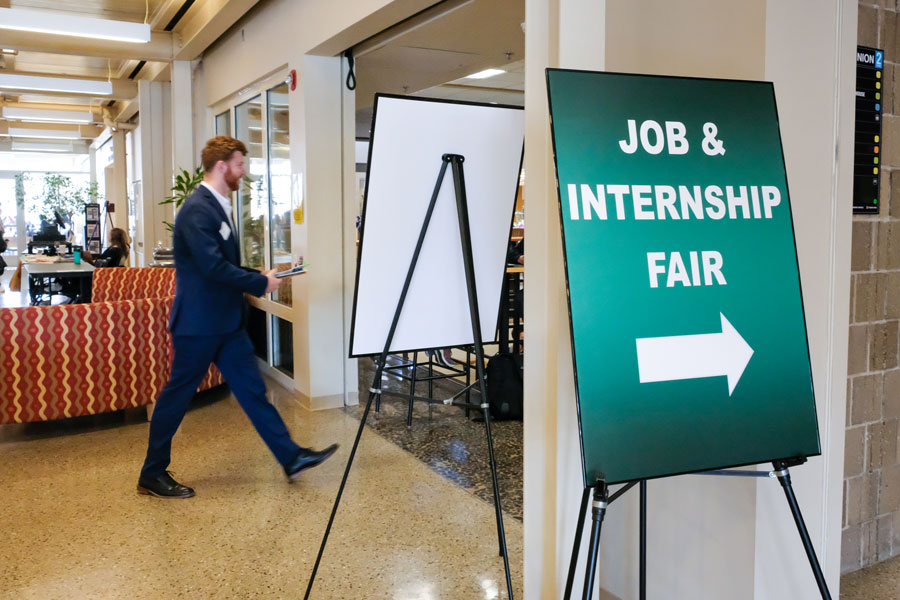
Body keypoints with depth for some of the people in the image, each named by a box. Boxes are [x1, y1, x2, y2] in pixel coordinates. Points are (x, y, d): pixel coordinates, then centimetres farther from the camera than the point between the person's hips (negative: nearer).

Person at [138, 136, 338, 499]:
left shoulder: (219, 207, 13)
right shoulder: (197, 210, -19)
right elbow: (214, 267, -26)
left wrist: (258, 278, 7)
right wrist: (262, 282, -15)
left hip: (226, 322, 9)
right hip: (199, 323, -9)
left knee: (252, 389, 10)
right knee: (177, 395, 3)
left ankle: (291, 458, 15)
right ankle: (152, 475, 19)